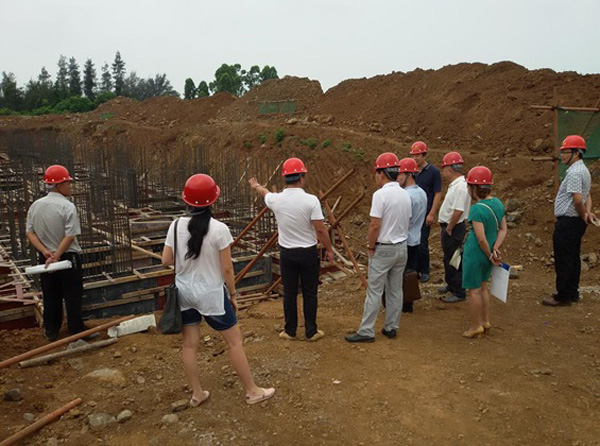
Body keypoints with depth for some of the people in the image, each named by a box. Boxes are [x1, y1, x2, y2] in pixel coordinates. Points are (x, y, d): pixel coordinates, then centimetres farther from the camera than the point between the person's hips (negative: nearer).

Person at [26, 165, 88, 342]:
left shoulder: (35, 205, 1)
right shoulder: (68, 206, -18)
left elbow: (29, 233, 1)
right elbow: (70, 236, -23)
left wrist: (46, 252, -8)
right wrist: (57, 256, -18)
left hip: (45, 258, 6)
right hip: (68, 257, -6)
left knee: (50, 296, 15)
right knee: (72, 297, 5)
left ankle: (51, 332, 26)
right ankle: (76, 331, 14)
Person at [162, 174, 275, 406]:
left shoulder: (176, 226, -6)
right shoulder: (219, 229, -18)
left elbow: (166, 260, -1)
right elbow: (227, 268, -14)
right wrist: (233, 294, 0)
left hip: (185, 292, 4)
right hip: (211, 294, -4)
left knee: (189, 344, 16)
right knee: (235, 341, 10)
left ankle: (197, 394, 29)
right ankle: (252, 391, 21)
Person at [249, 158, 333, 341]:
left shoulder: (276, 199, -7)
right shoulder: (311, 200, -18)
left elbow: (264, 192, 19)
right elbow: (320, 230, -15)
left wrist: (256, 186, 42)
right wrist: (329, 249, 1)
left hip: (286, 252, 3)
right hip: (308, 252, -2)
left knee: (289, 294, 12)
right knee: (309, 294, 9)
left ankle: (290, 331, 23)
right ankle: (311, 332, 19)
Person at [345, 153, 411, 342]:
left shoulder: (380, 194, -18)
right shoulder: (405, 195, 5)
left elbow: (374, 226, -20)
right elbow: (406, 222, 11)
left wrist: (371, 248, -7)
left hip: (383, 249, -7)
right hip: (402, 247, 7)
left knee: (374, 291, 0)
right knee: (395, 290, 13)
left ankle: (366, 331, 5)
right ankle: (391, 327, 22)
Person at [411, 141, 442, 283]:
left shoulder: (433, 172, -5)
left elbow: (438, 194, -7)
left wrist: (432, 214, -13)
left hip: (425, 214, -4)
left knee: (422, 244, -3)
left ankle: (424, 271, 14)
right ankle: (414, 269, 20)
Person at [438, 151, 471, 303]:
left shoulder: (460, 187, -23)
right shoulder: (454, 184, 10)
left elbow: (458, 211, -29)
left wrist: (449, 228, -19)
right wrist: (447, 227, 14)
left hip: (454, 228, -10)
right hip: (449, 226, 10)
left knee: (452, 260, -1)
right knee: (448, 258, 22)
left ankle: (459, 293, 10)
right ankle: (451, 285, 39)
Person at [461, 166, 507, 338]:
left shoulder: (477, 209, -23)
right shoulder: (498, 203, 2)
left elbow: (481, 239, -25)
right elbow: (503, 230, 5)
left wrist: (490, 255, -11)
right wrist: (496, 249, -4)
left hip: (475, 253, -8)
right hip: (488, 254, 8)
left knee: (474, 290, 5)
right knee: (482, 287, 21)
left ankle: (476, 326, 16)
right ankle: (485, 321, 31)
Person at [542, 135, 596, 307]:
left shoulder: (574, 173, -19)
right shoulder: (583, 170, 15)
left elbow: (578, 200, -25)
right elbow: (587, 196, 16)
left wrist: (584, 216, -9)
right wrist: (588, 212, 0)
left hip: (567, 222, -10)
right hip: (576, 222, 10)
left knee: (563, 260, -3)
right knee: (573, 259, 16)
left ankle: (563, 296, 5)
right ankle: (572, 293, 25)